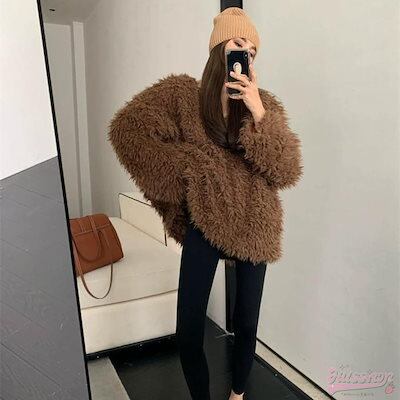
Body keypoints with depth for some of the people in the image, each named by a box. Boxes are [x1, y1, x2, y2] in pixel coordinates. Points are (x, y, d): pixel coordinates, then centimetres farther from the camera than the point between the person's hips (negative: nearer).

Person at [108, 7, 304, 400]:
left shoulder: (265, 104, 1)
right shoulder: (183, 93, -3)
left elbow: (287, 172, -8)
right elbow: (126, 127, -10)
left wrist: (258, 114, -20)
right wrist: (180, 174, -12)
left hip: (253, 229, 2)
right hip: (204, 227, -1)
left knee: (246, 323, 16)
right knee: (188, 334, -1)